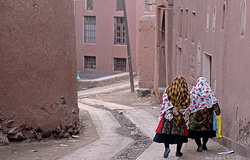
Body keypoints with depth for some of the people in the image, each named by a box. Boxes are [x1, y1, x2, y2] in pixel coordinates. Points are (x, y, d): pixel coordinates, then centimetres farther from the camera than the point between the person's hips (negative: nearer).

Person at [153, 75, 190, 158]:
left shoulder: (168, 90, 0)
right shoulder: (185, 92, -2)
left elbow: (165, 100, -11)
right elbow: (186, 102, -11)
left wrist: (172, 108, -14)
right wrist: (178, 108, -10)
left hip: (168, 114, 0)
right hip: (180, 116, 0)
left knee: (165, 131, 9)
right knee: (180, 132, 9)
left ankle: (167, 147, -8)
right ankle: (178, 151, 11)